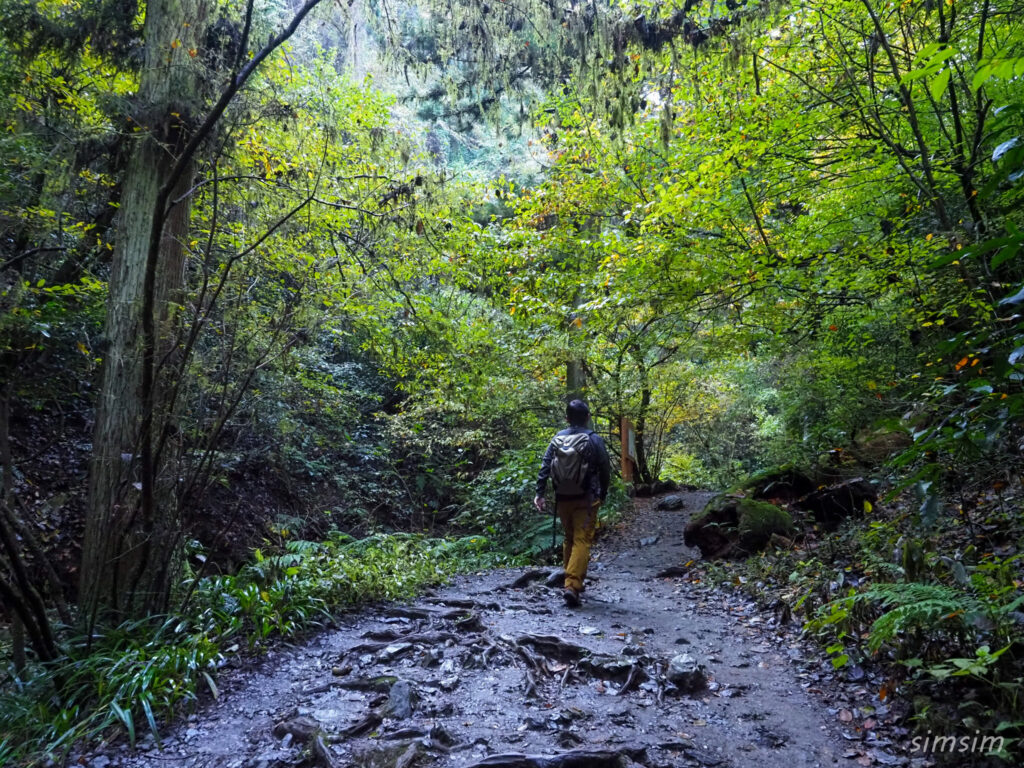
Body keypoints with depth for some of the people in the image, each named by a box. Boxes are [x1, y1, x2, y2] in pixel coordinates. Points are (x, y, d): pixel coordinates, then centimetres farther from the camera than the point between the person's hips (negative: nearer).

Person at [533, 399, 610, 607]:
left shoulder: (557, 438, 3)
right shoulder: (594, 440, -6)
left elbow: (545, 467, -3)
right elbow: (605, 469, -2)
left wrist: (540, 493, -3)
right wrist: (602, 494, 11)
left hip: (563, 498, 4)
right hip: (585, 499, -4)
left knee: (569, 539, 19)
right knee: (582, 541, -5)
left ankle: (573, 582, 29)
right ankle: (572, 585, -17)